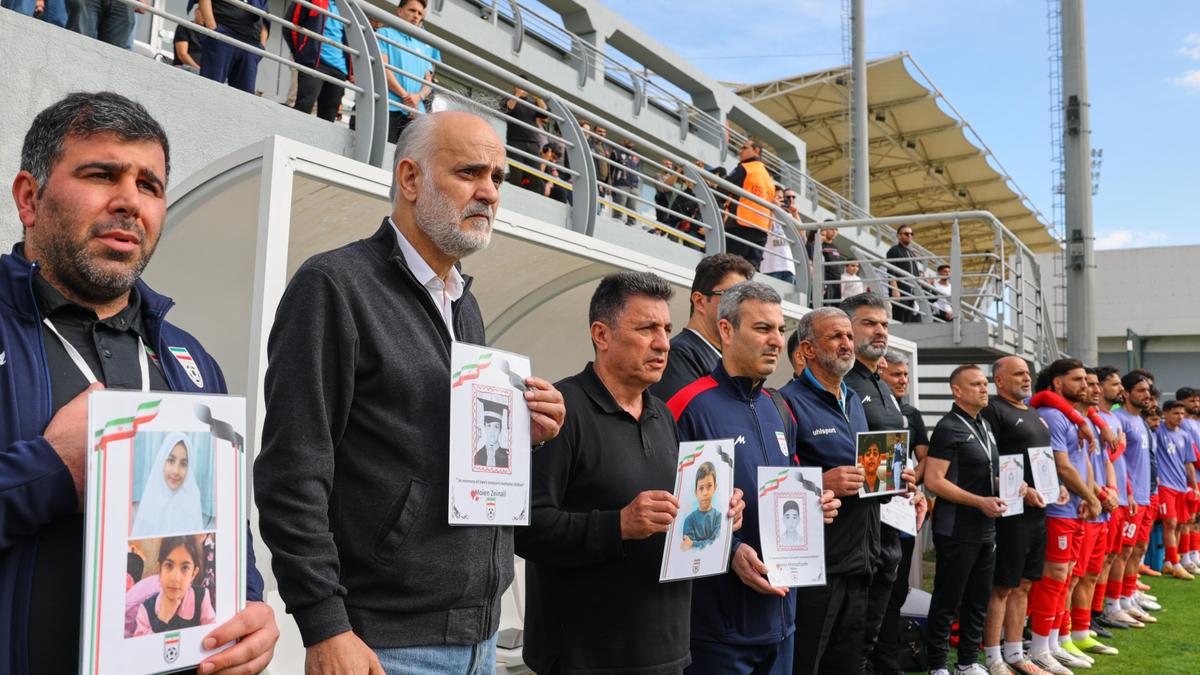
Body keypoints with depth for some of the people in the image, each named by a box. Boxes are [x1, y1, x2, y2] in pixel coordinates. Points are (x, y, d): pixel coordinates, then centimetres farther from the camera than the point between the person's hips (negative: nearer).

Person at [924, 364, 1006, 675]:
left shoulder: (985, 426, 14)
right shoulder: (949, 428, -12)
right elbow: (933, 480, -19)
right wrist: (980, 502, -21)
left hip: (986, 529, 8)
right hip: (957, 530, -8)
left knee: (979, 599, 15)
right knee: (947, 601, 1)